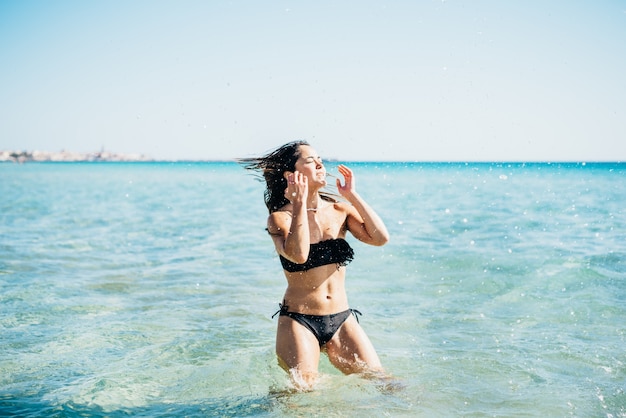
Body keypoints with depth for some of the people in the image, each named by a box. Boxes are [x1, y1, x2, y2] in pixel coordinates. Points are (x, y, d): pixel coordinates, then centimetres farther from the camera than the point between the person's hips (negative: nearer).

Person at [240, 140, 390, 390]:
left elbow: (380, 237, -10)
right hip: (298, 321, -4)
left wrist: (352, 196, -8)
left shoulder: (340, 210, 4)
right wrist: (300, 203, -21)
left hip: (342, 319, 4)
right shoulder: (279, 218, -7)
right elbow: (298, 255, -26)